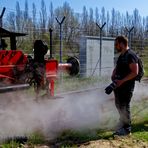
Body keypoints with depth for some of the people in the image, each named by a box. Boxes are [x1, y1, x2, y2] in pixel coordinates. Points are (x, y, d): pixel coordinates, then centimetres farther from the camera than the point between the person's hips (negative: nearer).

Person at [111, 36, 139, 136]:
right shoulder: (121, 56, 14)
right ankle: (122, 126, 29)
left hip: (126, 86, -9)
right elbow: (117, 68, 25)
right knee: (119, 105, 15)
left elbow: (135, 72, -21)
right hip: (118, 85, 9)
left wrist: (122, 81, -22)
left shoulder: (131, 55, -15)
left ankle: (126, 129, 12)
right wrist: (113, 76, 5)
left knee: (124, 107, -1)